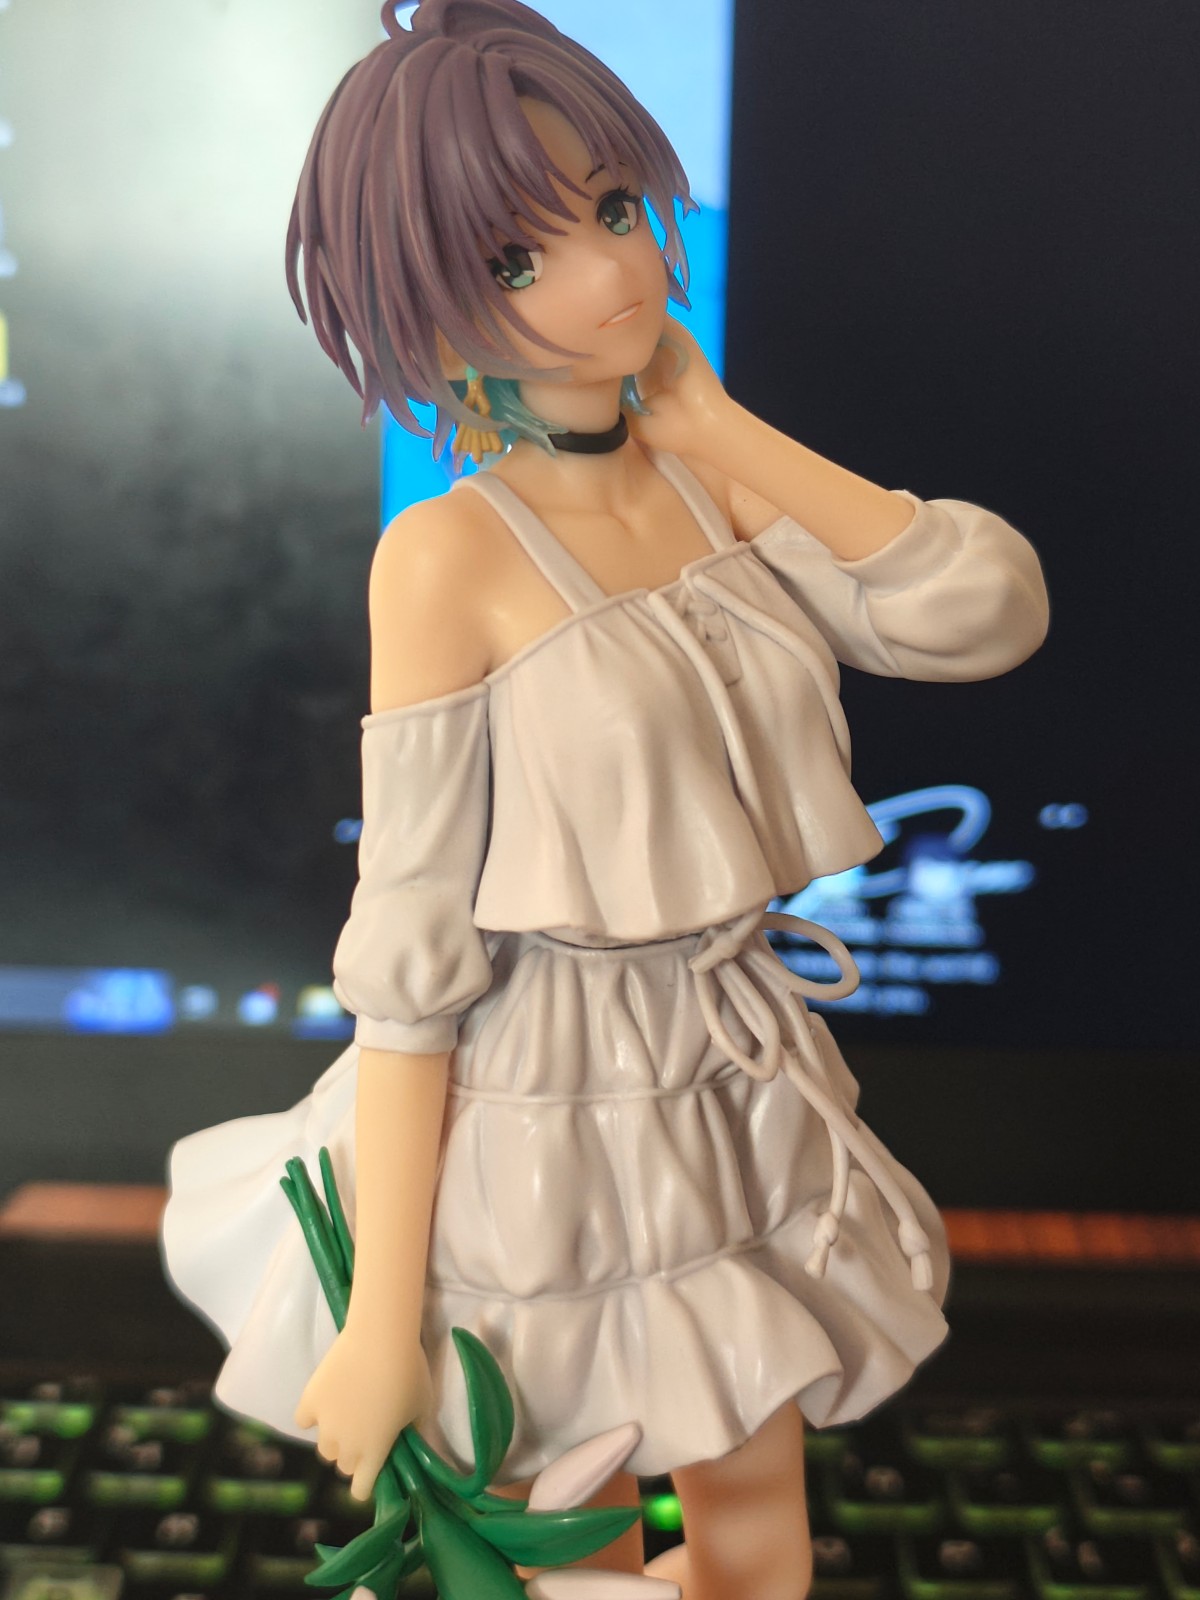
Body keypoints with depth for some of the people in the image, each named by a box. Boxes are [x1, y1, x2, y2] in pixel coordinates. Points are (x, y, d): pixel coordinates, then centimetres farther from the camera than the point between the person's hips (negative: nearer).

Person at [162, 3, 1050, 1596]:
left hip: (730, 1093, 6)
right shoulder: (449, 556, -18)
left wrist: (715, 422, -10)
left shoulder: (712, 484, -1)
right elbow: (407, 953, -17)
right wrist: (381, 1329, -13)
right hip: (542, 1113, -5)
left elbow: (988, 610, -13)